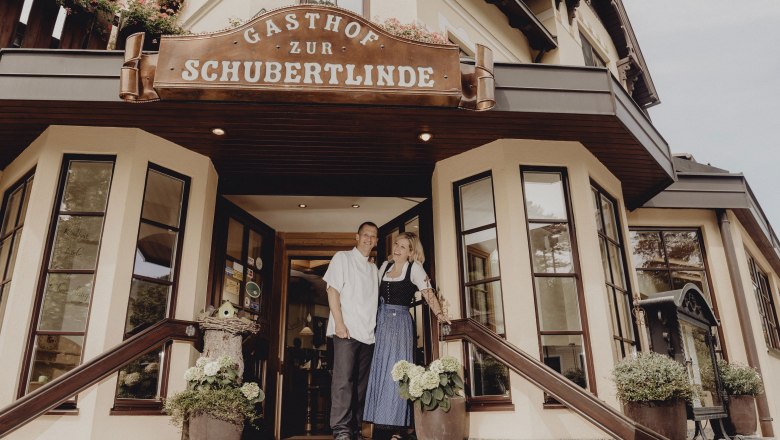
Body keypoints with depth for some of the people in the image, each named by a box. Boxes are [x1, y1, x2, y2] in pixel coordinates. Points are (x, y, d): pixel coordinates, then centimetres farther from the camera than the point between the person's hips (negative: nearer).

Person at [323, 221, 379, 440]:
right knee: (343, 379, -10)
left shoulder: (374, 268, 20)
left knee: (361, 382, 6)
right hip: (346, 330, -6)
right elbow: (332, 291, -4)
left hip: (368, 333, 6)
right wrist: (339, 323, -13)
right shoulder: (342, 258, 4)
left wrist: (375, 328, 9)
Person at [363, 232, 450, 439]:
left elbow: (428, 292, -11)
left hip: (399, 322, -5)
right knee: (379, 371, 6)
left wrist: (439, 314, -22)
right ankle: (381, 423, 15)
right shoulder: (385, 266, 13)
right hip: (381, 321, 6)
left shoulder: (414, 268, -3)